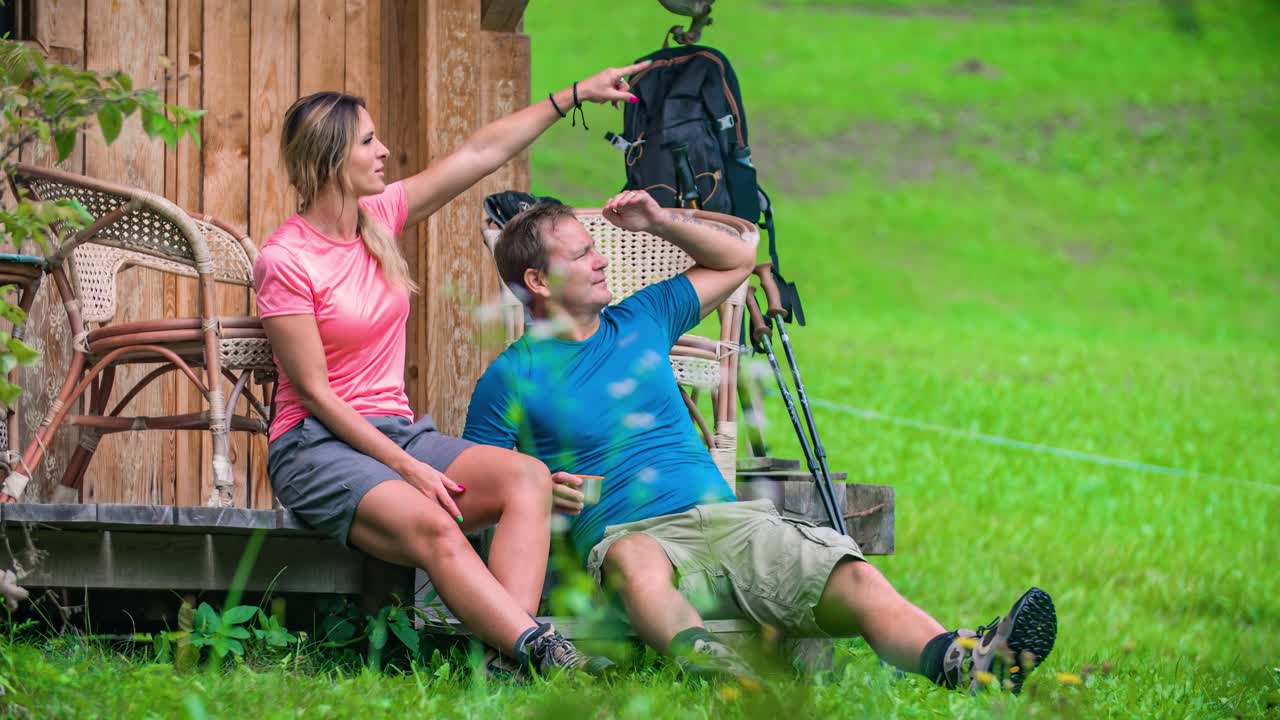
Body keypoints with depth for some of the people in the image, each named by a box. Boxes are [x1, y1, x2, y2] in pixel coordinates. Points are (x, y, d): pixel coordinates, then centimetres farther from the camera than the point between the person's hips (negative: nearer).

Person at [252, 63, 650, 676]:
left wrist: (577, 96, 13)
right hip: (317, 446, -7)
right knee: (433, 527, -35)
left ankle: (513, 651, -38)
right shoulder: (285, 260, -10)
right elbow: (316, 393, -12)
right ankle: (536, 649, -46)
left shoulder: (381, 216, 9)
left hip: (397, 430, 7)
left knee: (526, 476, -21)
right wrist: (407, 467, -17)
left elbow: (481, 153, 14)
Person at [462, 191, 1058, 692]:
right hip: (631, 532, -5)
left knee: (855, 580, -25)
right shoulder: (511, 378, 8)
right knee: (635, 561, -45)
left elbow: (737, 260, 34)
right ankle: (715, 670, -73)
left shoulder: (641, 320, 22)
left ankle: (961, 662, -51)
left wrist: (661, 222, 19)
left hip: (726, 518, 5)